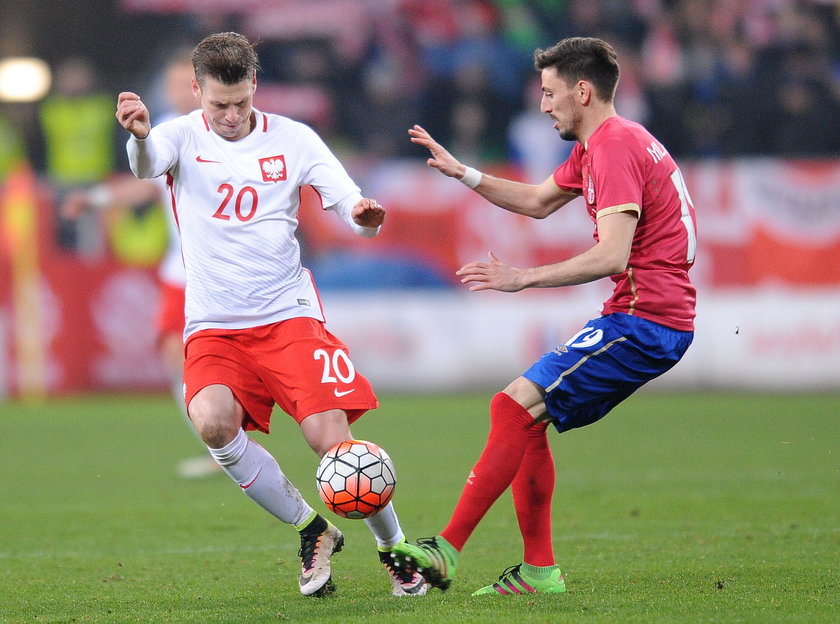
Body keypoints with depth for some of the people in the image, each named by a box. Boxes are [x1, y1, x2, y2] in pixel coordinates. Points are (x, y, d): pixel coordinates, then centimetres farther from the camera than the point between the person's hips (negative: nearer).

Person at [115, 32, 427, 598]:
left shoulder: (292, 139, 3)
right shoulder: (184, 137, -1)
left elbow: (353, 209, -4)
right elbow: (147, 164, -25)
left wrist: (364, 215, -29)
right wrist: (140, 135, -50)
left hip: (288, 316, 0)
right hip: (213, 327, 0)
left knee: (332, 440, -16)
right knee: (212, 420, -28)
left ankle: (396, 549, 11)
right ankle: (312, 531, -8)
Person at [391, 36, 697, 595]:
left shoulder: (616, 146, -15)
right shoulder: (595, 146, 19)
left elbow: (611, 257, -25)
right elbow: (537, 202, 33)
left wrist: (524, 278, -25)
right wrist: (463, 174, 24)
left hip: (643, 320, -11)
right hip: (661, 324, 11)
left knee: (515, 406, -16)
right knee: (526, 419, 11)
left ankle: (447, 551, -19)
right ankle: (540, 570, 8)